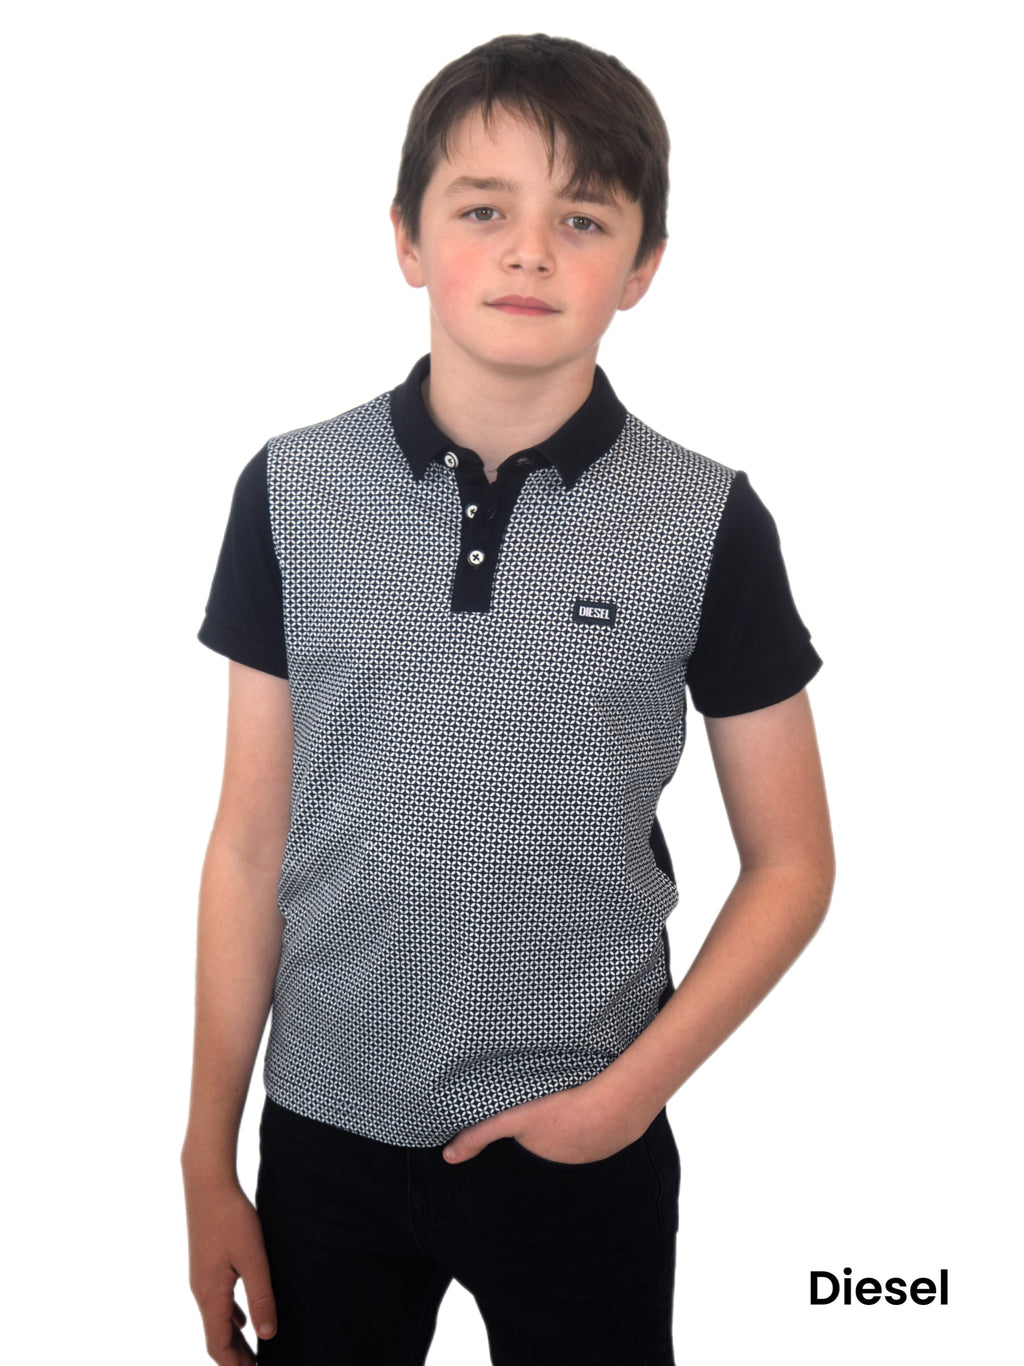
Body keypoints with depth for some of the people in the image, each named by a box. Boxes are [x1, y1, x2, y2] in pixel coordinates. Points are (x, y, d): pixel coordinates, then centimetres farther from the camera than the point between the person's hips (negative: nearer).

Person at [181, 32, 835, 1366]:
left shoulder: (705, 523, -8)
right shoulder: (293, 492, -5)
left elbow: (790, 865, 0)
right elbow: (249, 845, 0)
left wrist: (632, 1093, -9)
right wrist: (208, 1160, 2)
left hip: (582, 1149, -1)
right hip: (325, 1135, 1)